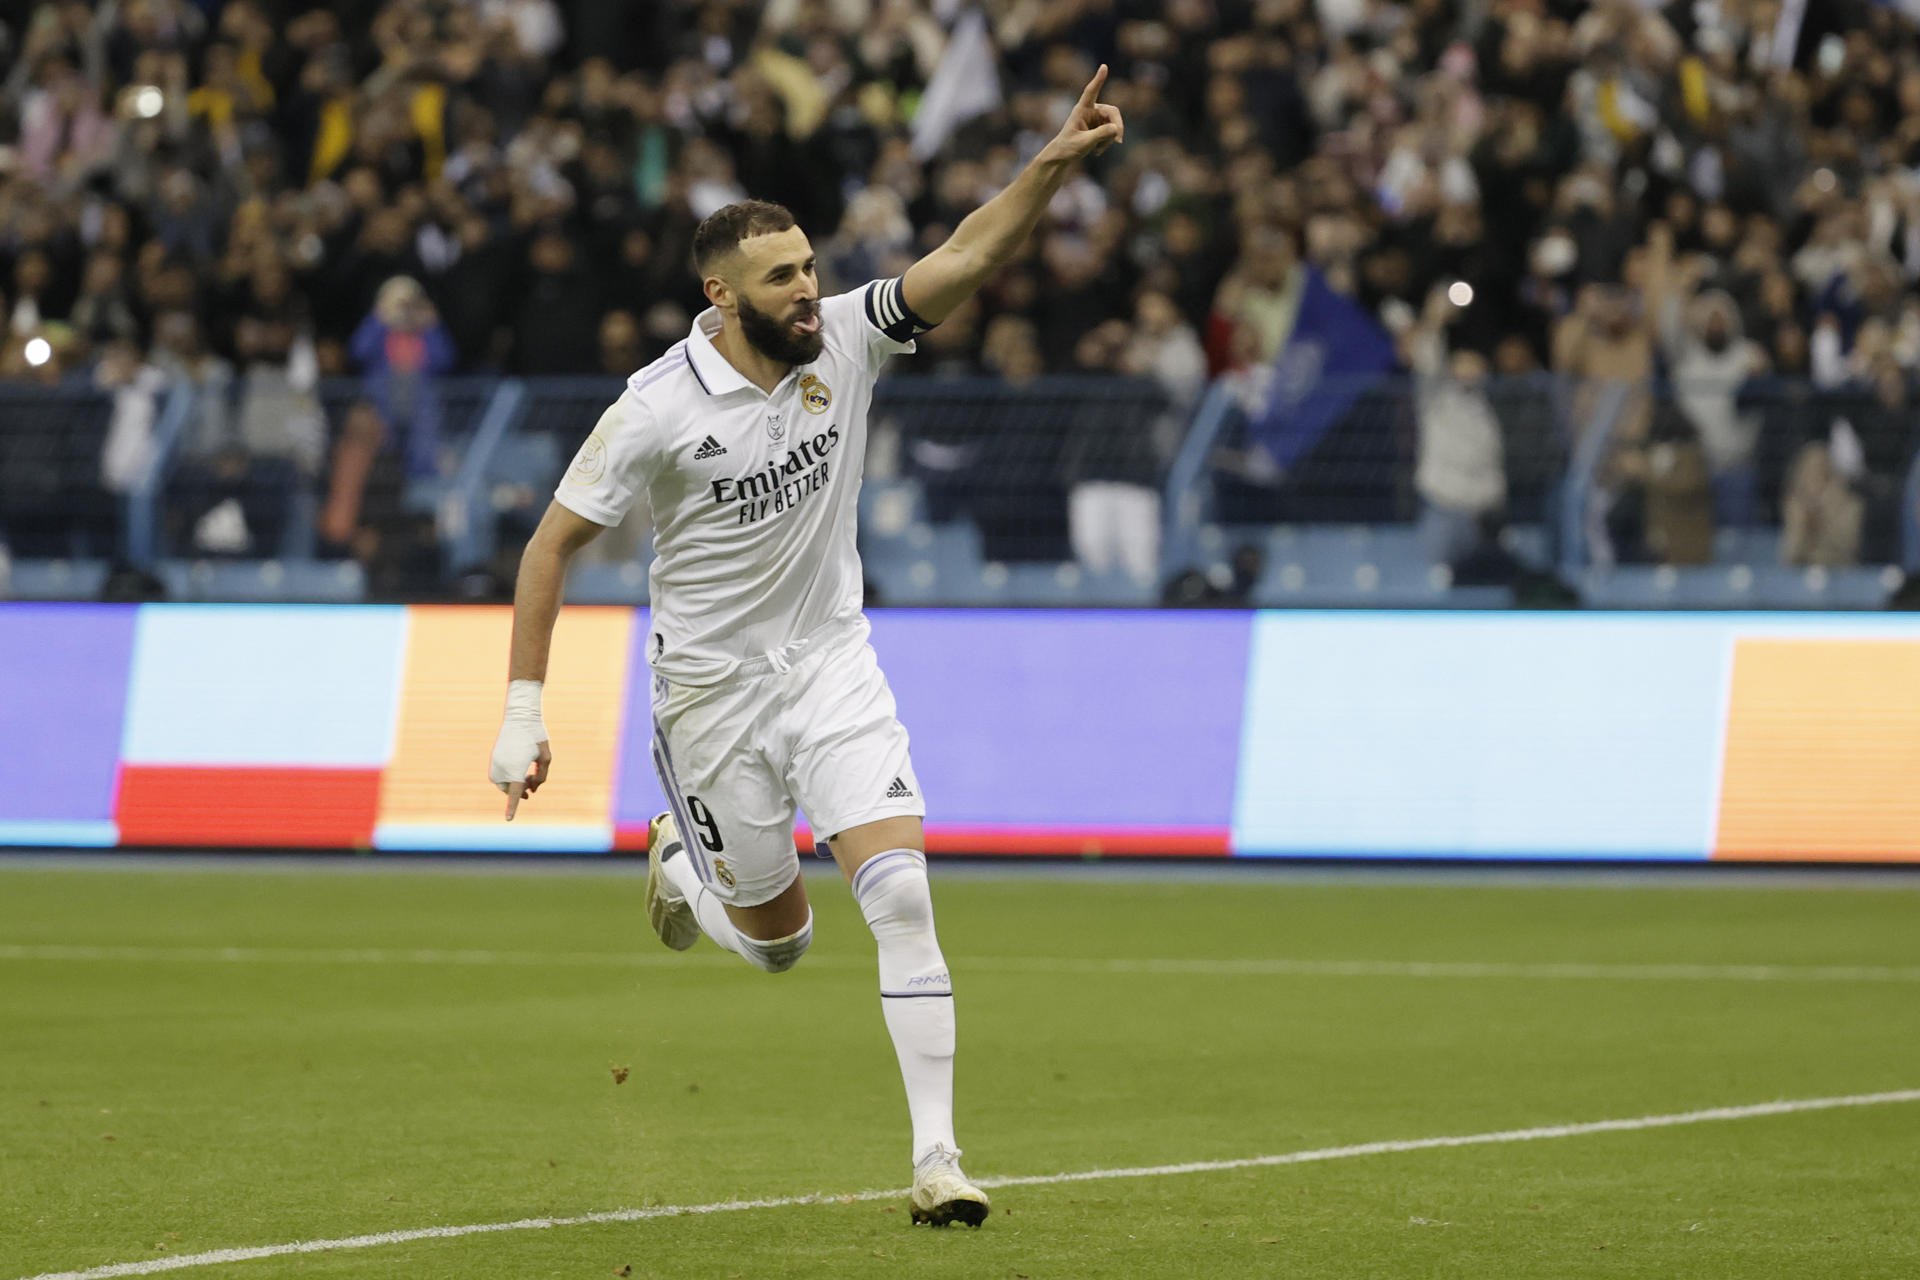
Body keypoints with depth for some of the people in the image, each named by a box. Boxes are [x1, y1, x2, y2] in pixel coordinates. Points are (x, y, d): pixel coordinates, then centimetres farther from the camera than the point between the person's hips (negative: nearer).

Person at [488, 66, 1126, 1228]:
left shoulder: (845, 339, -9)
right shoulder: (658, 410, -18)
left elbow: (970, 258, -19)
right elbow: (552, 545, -11)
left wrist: (1054, 164, -36)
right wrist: (523, 713, -13)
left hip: (833, 662, 2)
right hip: (713, 686, -2)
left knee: (901, 889, -16)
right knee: (779, 938, 10)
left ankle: (937, 1155, -14)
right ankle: (683, 862, 46)